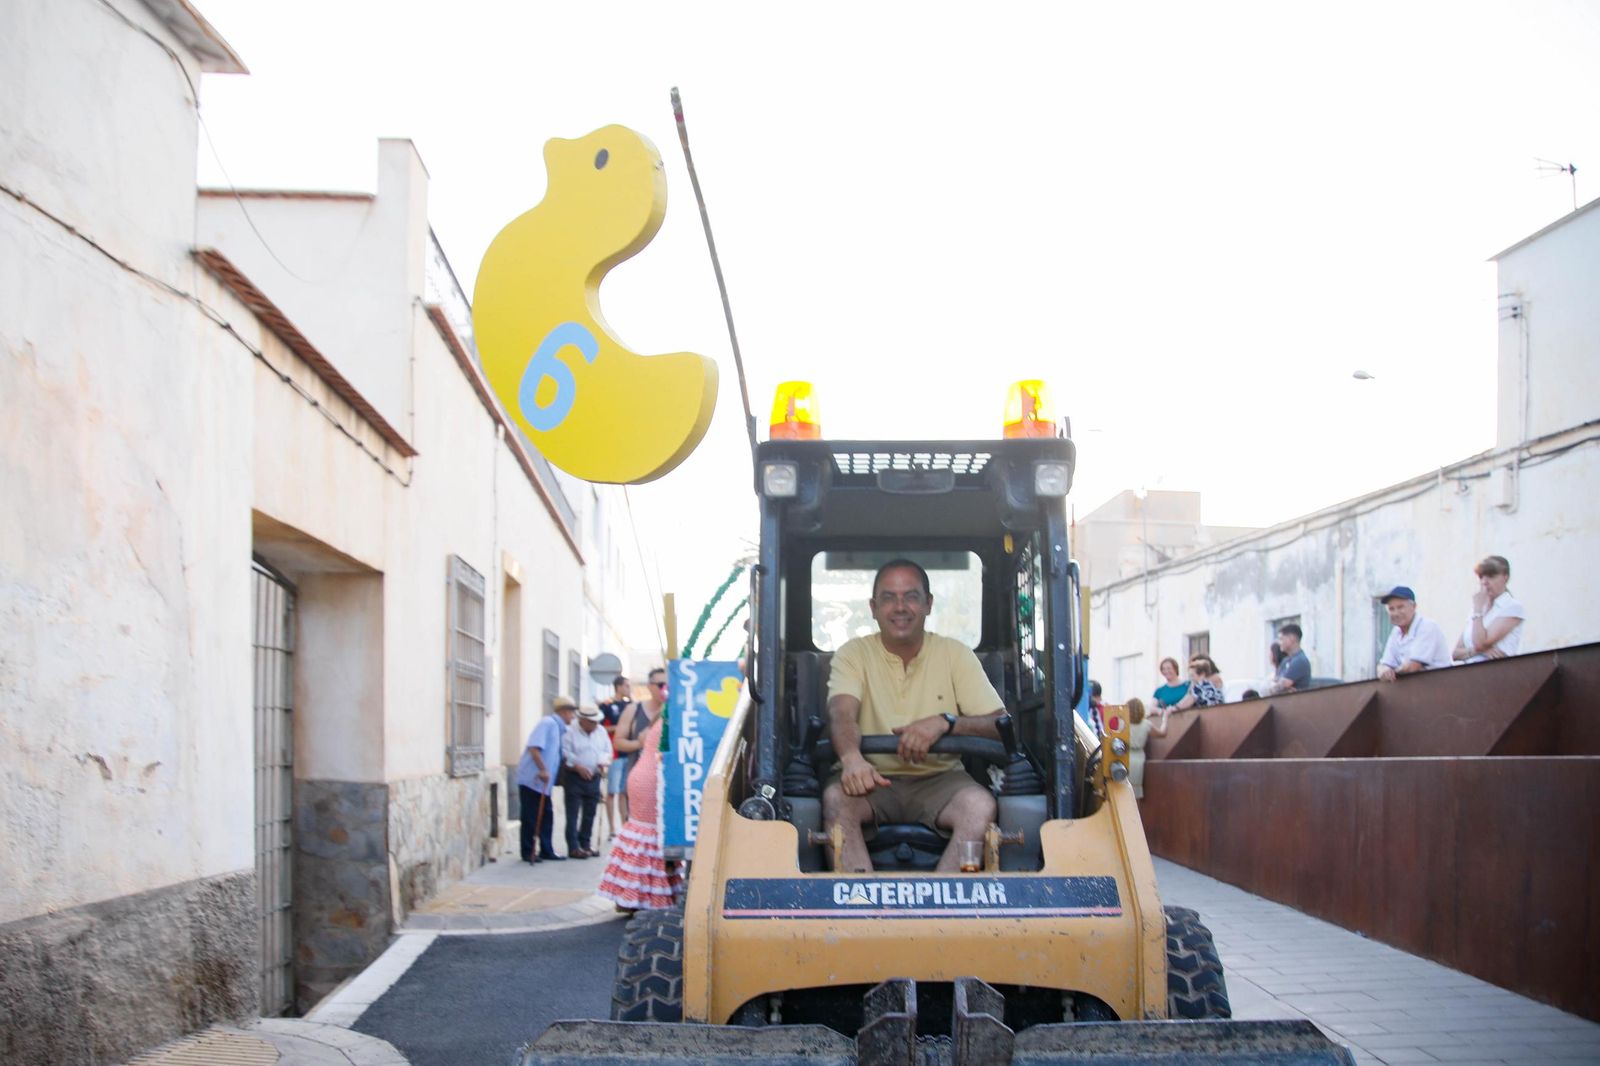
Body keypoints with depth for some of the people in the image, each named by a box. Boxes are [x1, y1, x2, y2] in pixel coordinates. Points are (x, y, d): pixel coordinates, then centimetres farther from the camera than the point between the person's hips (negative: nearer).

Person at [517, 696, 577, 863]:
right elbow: (533, 747, -23)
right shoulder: (548, 723, -13)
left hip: (543, 782, 9)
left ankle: (546, 851, 15)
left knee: (546, 816, 10)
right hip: (531, 779, -9)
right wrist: (542, 770, -23)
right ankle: (528, 853, 4)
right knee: (531, 817, -3)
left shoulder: (559, 729, 16)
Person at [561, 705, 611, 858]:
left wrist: (603, 763, -8)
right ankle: (573, 848, -4)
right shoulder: (570, 733, -7)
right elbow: (565, 754, -13)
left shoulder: (601, 732, 10)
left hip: (594, 778, 6)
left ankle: (585, 845, 19)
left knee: (589, 814, 10)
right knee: (573, 814, -5)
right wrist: (578, 766, -22)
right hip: (574, 778, -5)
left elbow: (607, 751, 11)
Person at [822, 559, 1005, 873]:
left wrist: (945, 723, -23)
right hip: (873, 778, 0)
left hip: (939, 778, 1)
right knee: (835, 798, -32)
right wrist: (852, 758, -40)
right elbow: (842, 712, -16)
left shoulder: (955, 654, 6)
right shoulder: (853, 654, 3)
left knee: (981, 806, -30)